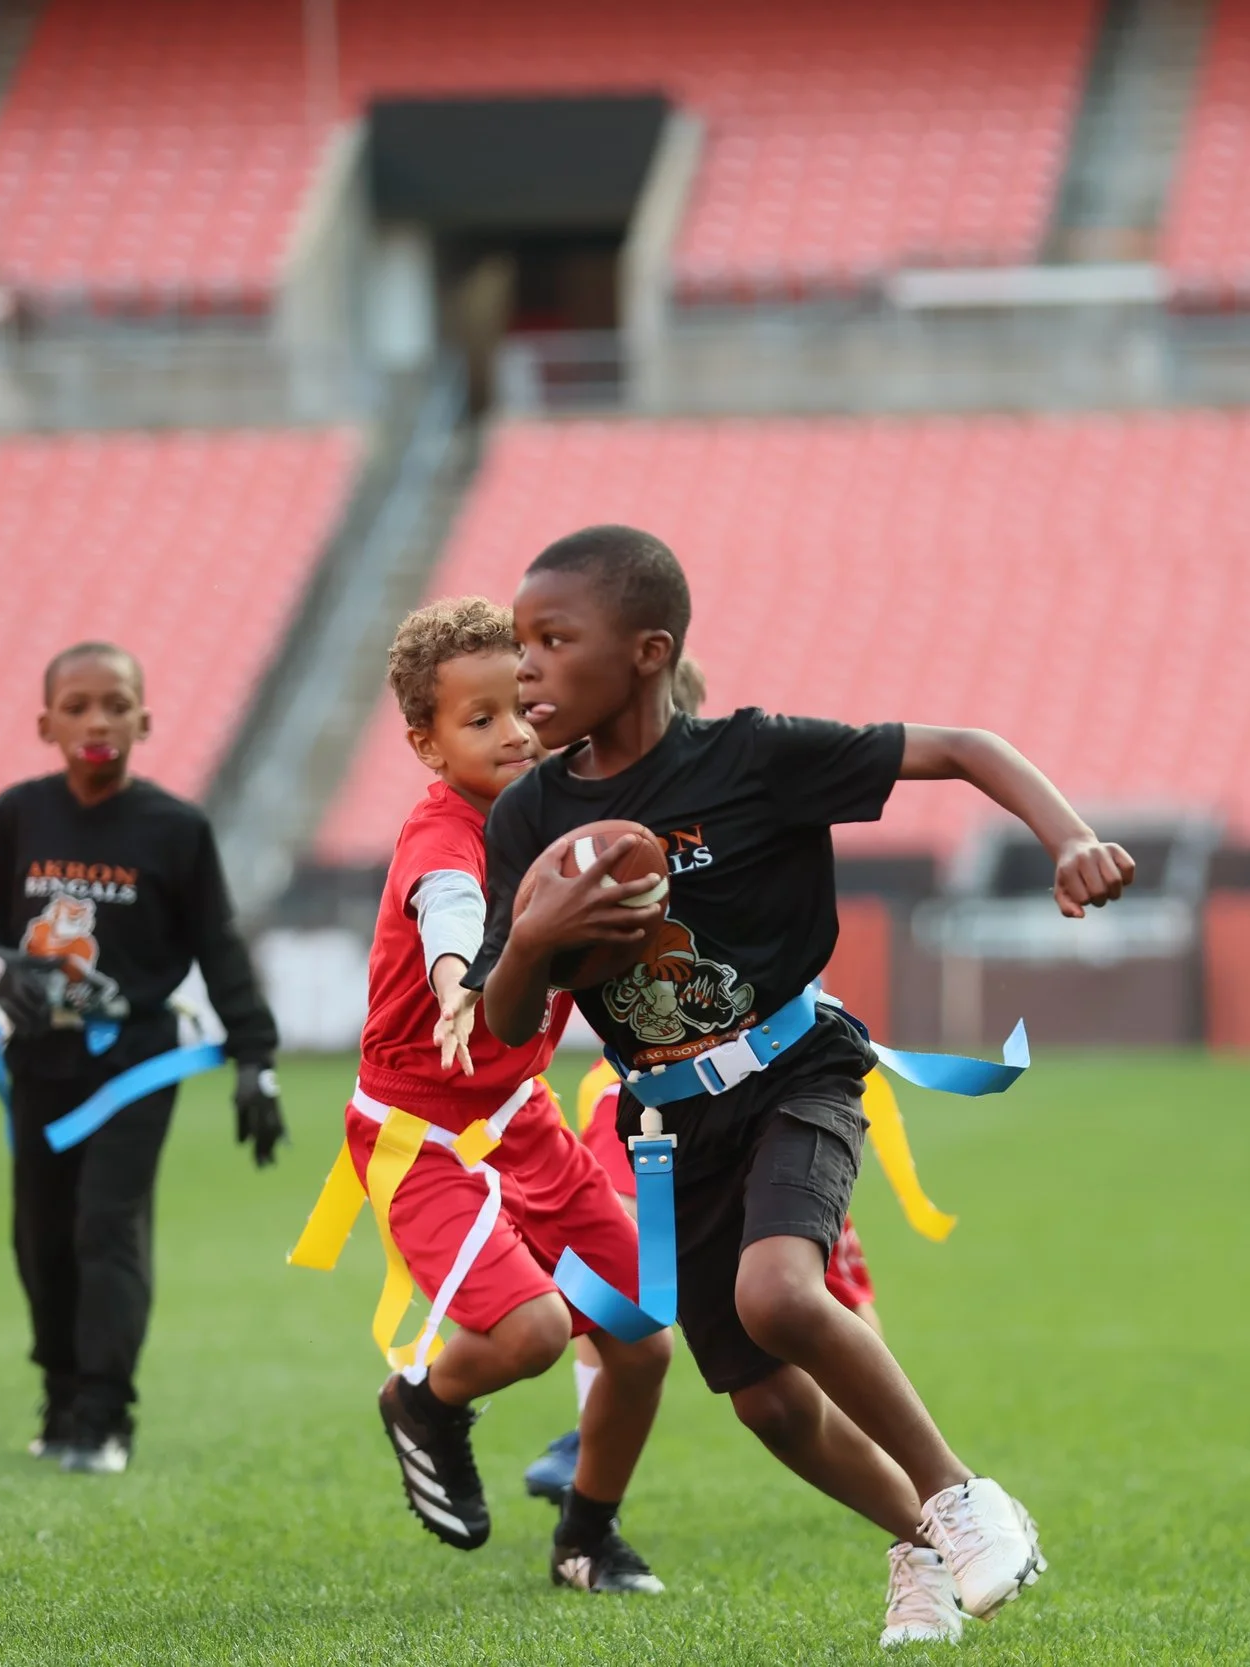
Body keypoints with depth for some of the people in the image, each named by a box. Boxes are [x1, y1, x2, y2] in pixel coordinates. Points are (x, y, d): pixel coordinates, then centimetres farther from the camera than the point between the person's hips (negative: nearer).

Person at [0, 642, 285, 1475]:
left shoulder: (175, 828, -6)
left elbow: (220, 948, -2)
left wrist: (256, 1061, -5)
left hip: (133, 1059, -4)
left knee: (110, 1227, -11)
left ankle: (104, 1420, -12)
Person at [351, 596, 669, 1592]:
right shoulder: (442, 836, -25)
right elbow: (448, 906, -50)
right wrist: (460, 985, -70)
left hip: (524, 1120, 8)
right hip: (423, 1134, -8)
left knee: (643, 1344, 7)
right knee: (530, 1328, -27)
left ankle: (588, 1538, 32)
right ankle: (428, 1401, 8)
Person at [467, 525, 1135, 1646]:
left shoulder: (750, 758, -15)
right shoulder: (531, 818, -3)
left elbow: (959, 751, -12)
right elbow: (508, 1028, 0)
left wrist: (1071, 841, -27)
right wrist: (534, 938, -21)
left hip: (795, 1081, -5)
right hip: (675, 1127, 5)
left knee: (777, 1294, -32)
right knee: (771, 1403, 8)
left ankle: (962, 1498, -12)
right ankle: (921, 1542, 36)